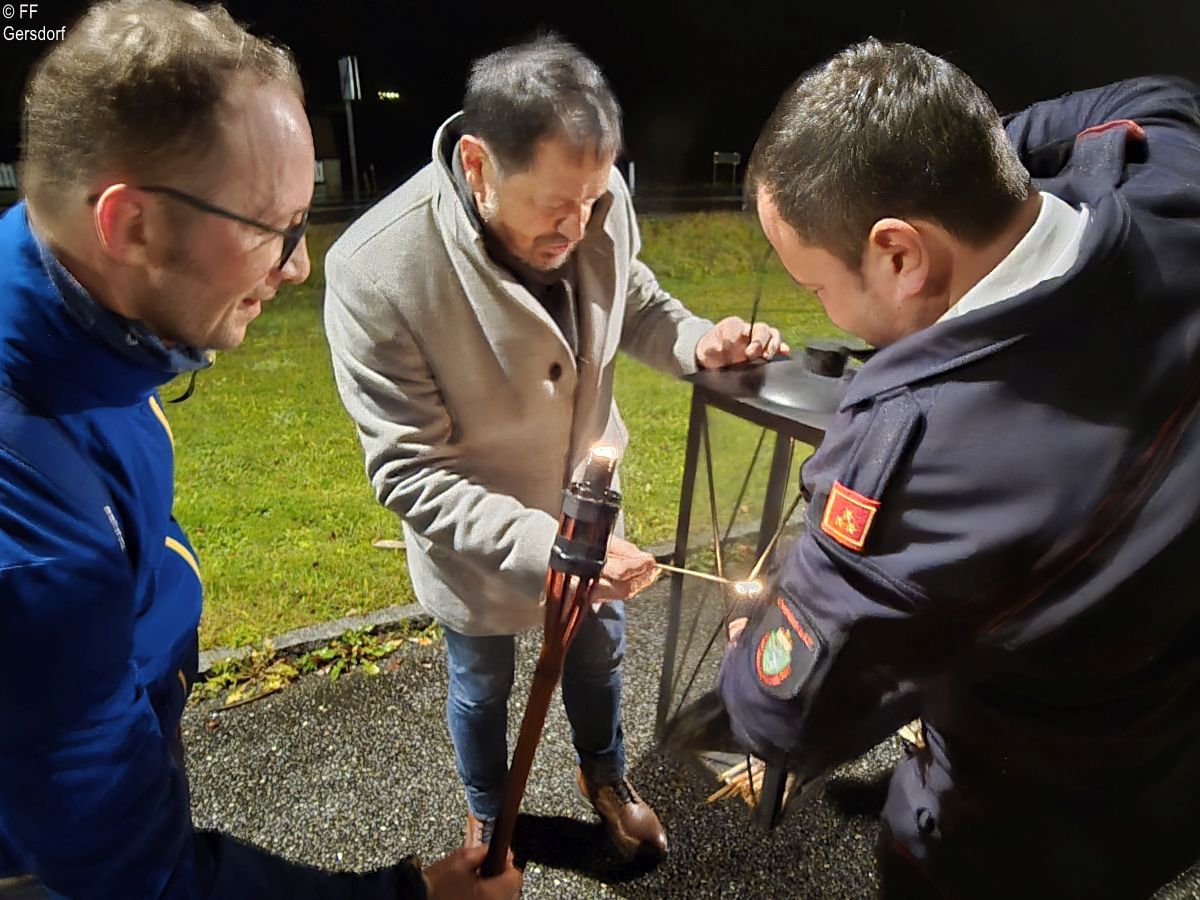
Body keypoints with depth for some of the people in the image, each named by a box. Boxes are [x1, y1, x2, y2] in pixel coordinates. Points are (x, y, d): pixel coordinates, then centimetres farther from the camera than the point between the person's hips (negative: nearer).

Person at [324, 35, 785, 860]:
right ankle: (489, 817, 59)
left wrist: (698, 342, -21)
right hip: (475, 542, -3)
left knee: (599, 651, 28)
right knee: (483, 687, 24)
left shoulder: (597, 203, -21)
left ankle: (605, 776, 62)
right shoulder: (374, 272, -34)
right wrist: (545, 546, -38)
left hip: (588, 502, 4)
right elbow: (410, 474, -28)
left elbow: (633, 300, 0)